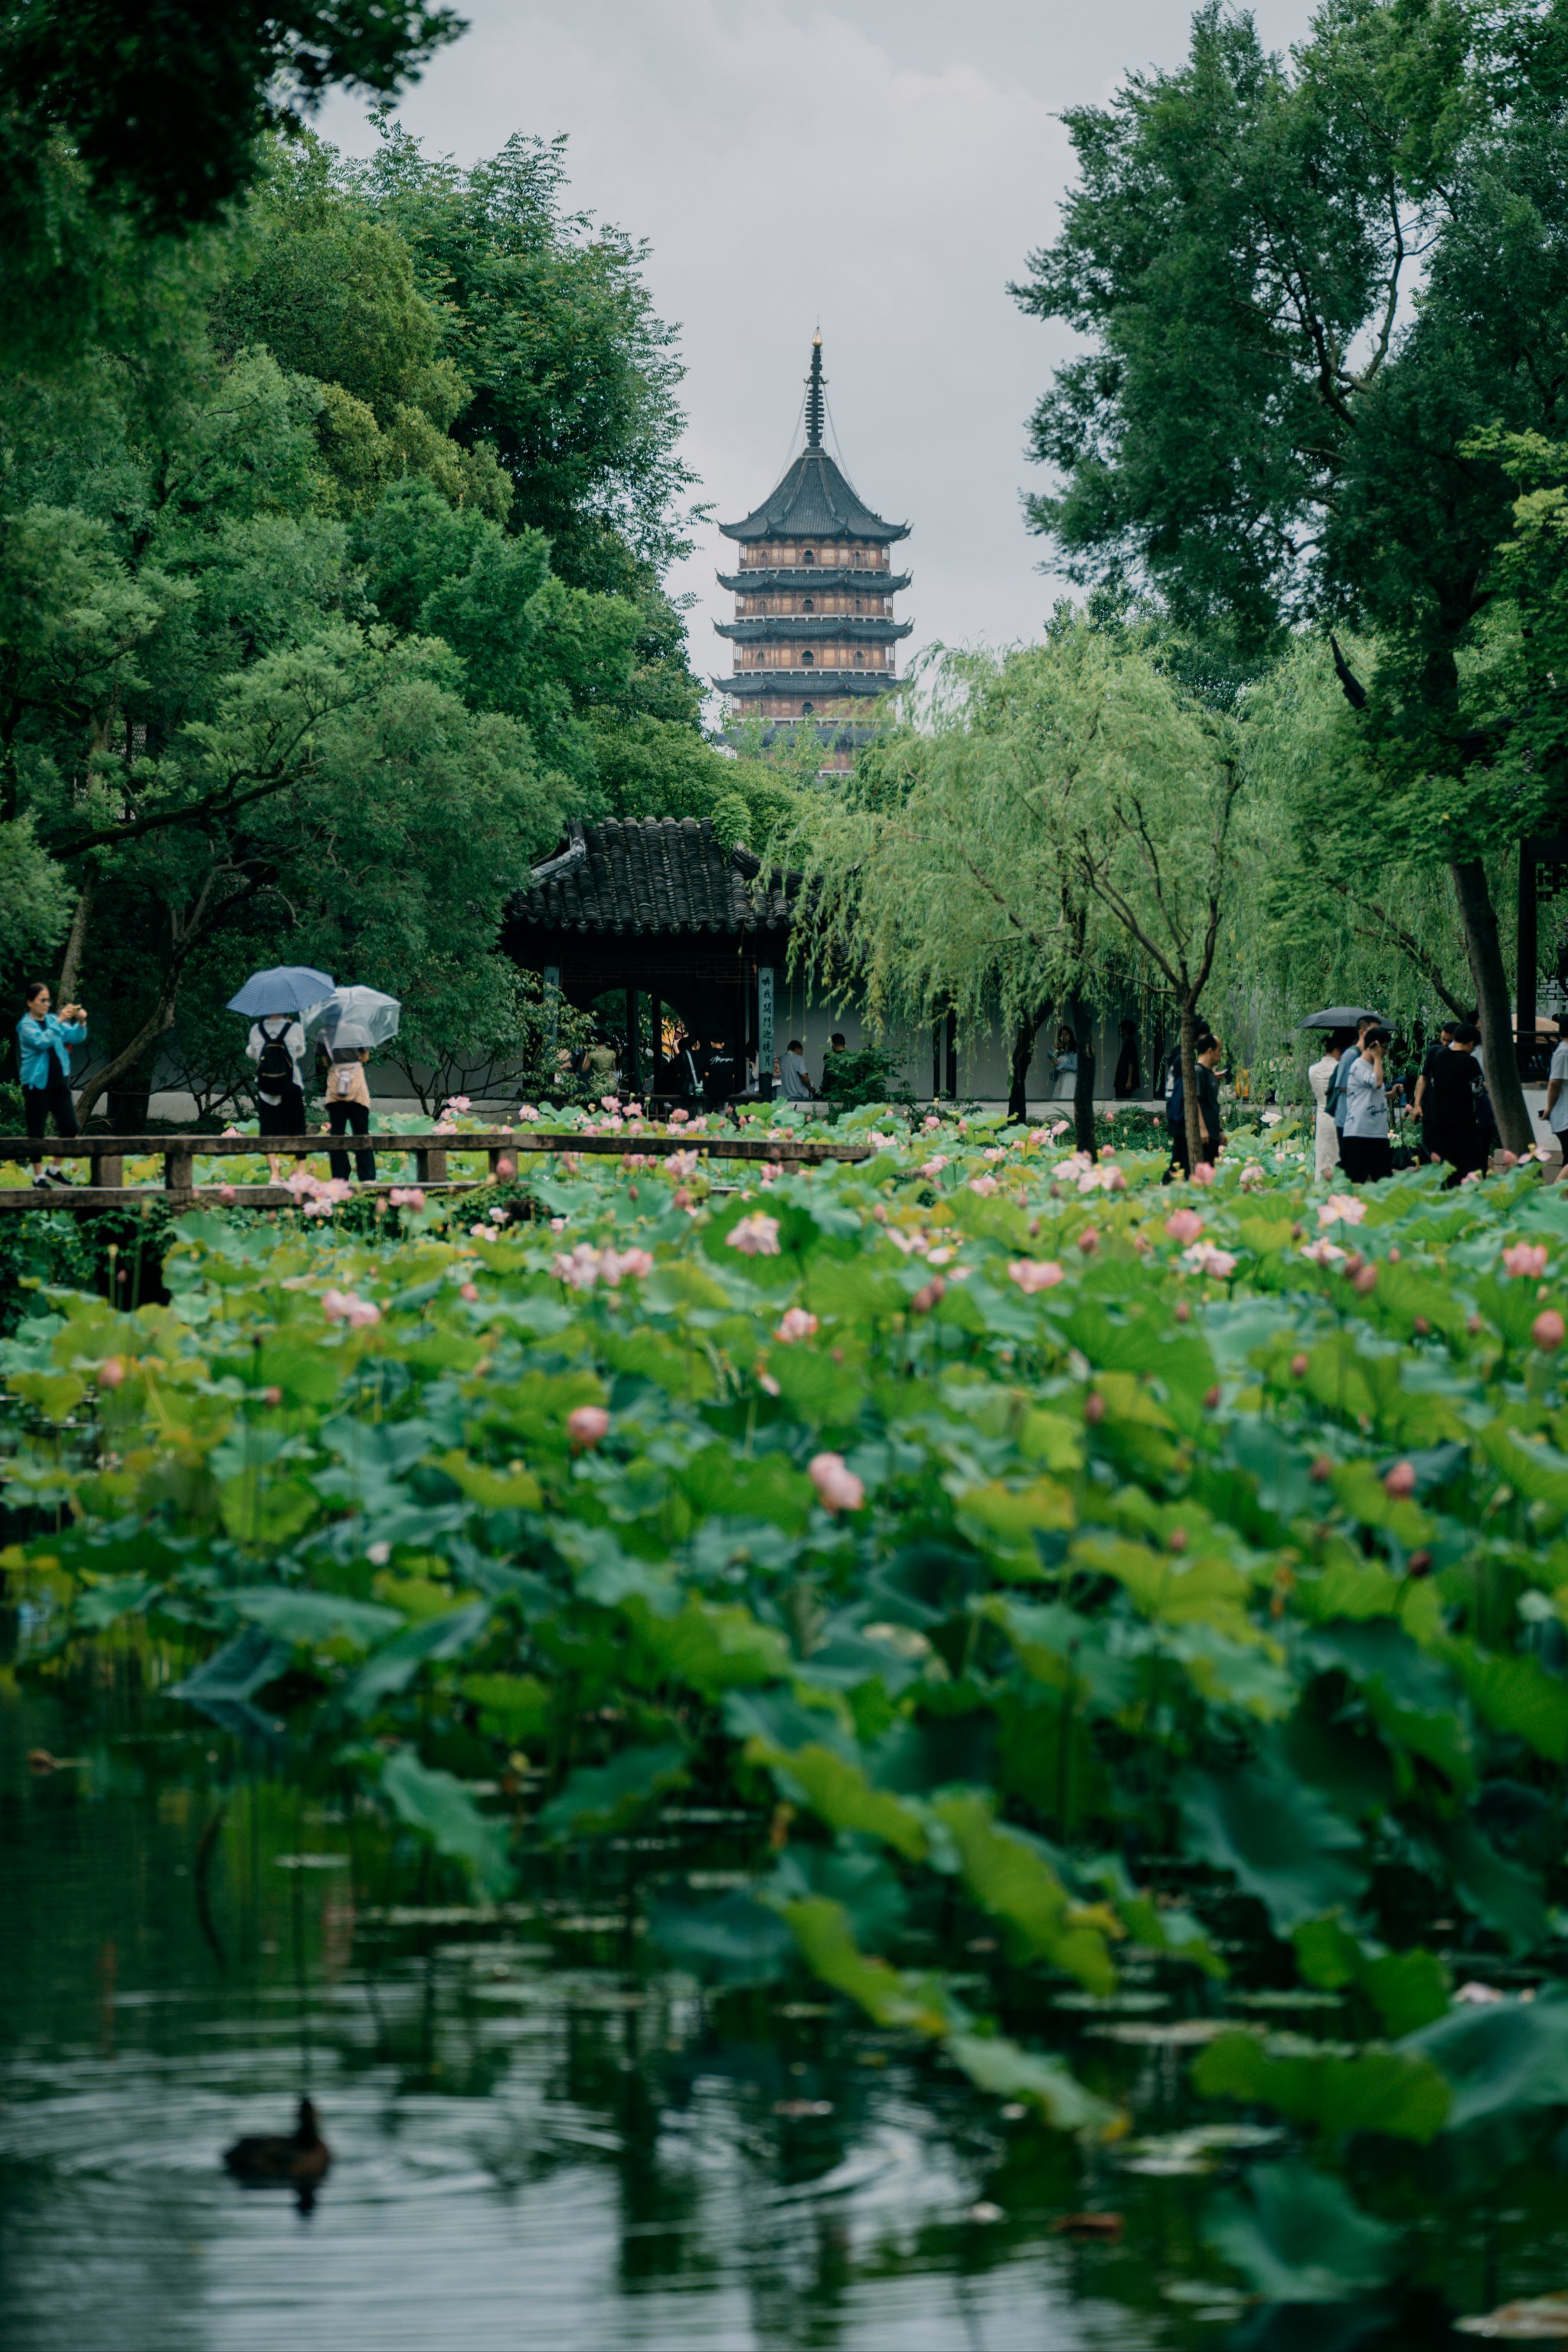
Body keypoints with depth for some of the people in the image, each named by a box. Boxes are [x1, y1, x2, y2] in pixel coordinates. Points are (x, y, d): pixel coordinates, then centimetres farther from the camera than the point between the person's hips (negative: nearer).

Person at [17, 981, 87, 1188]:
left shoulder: (53, 1020, 8)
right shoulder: (26, 1025, -8)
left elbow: (75, 1037, 2)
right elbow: (42, 1041, -25)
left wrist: (81, 1023, -16)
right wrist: (60, 1021, -29)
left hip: (59, 1083, 5)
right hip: (37, 1084, -5)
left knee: (70, 1128, 3)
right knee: (37, 1132, 2)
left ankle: (55, 1169, 18)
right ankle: (38, 1177, 10)